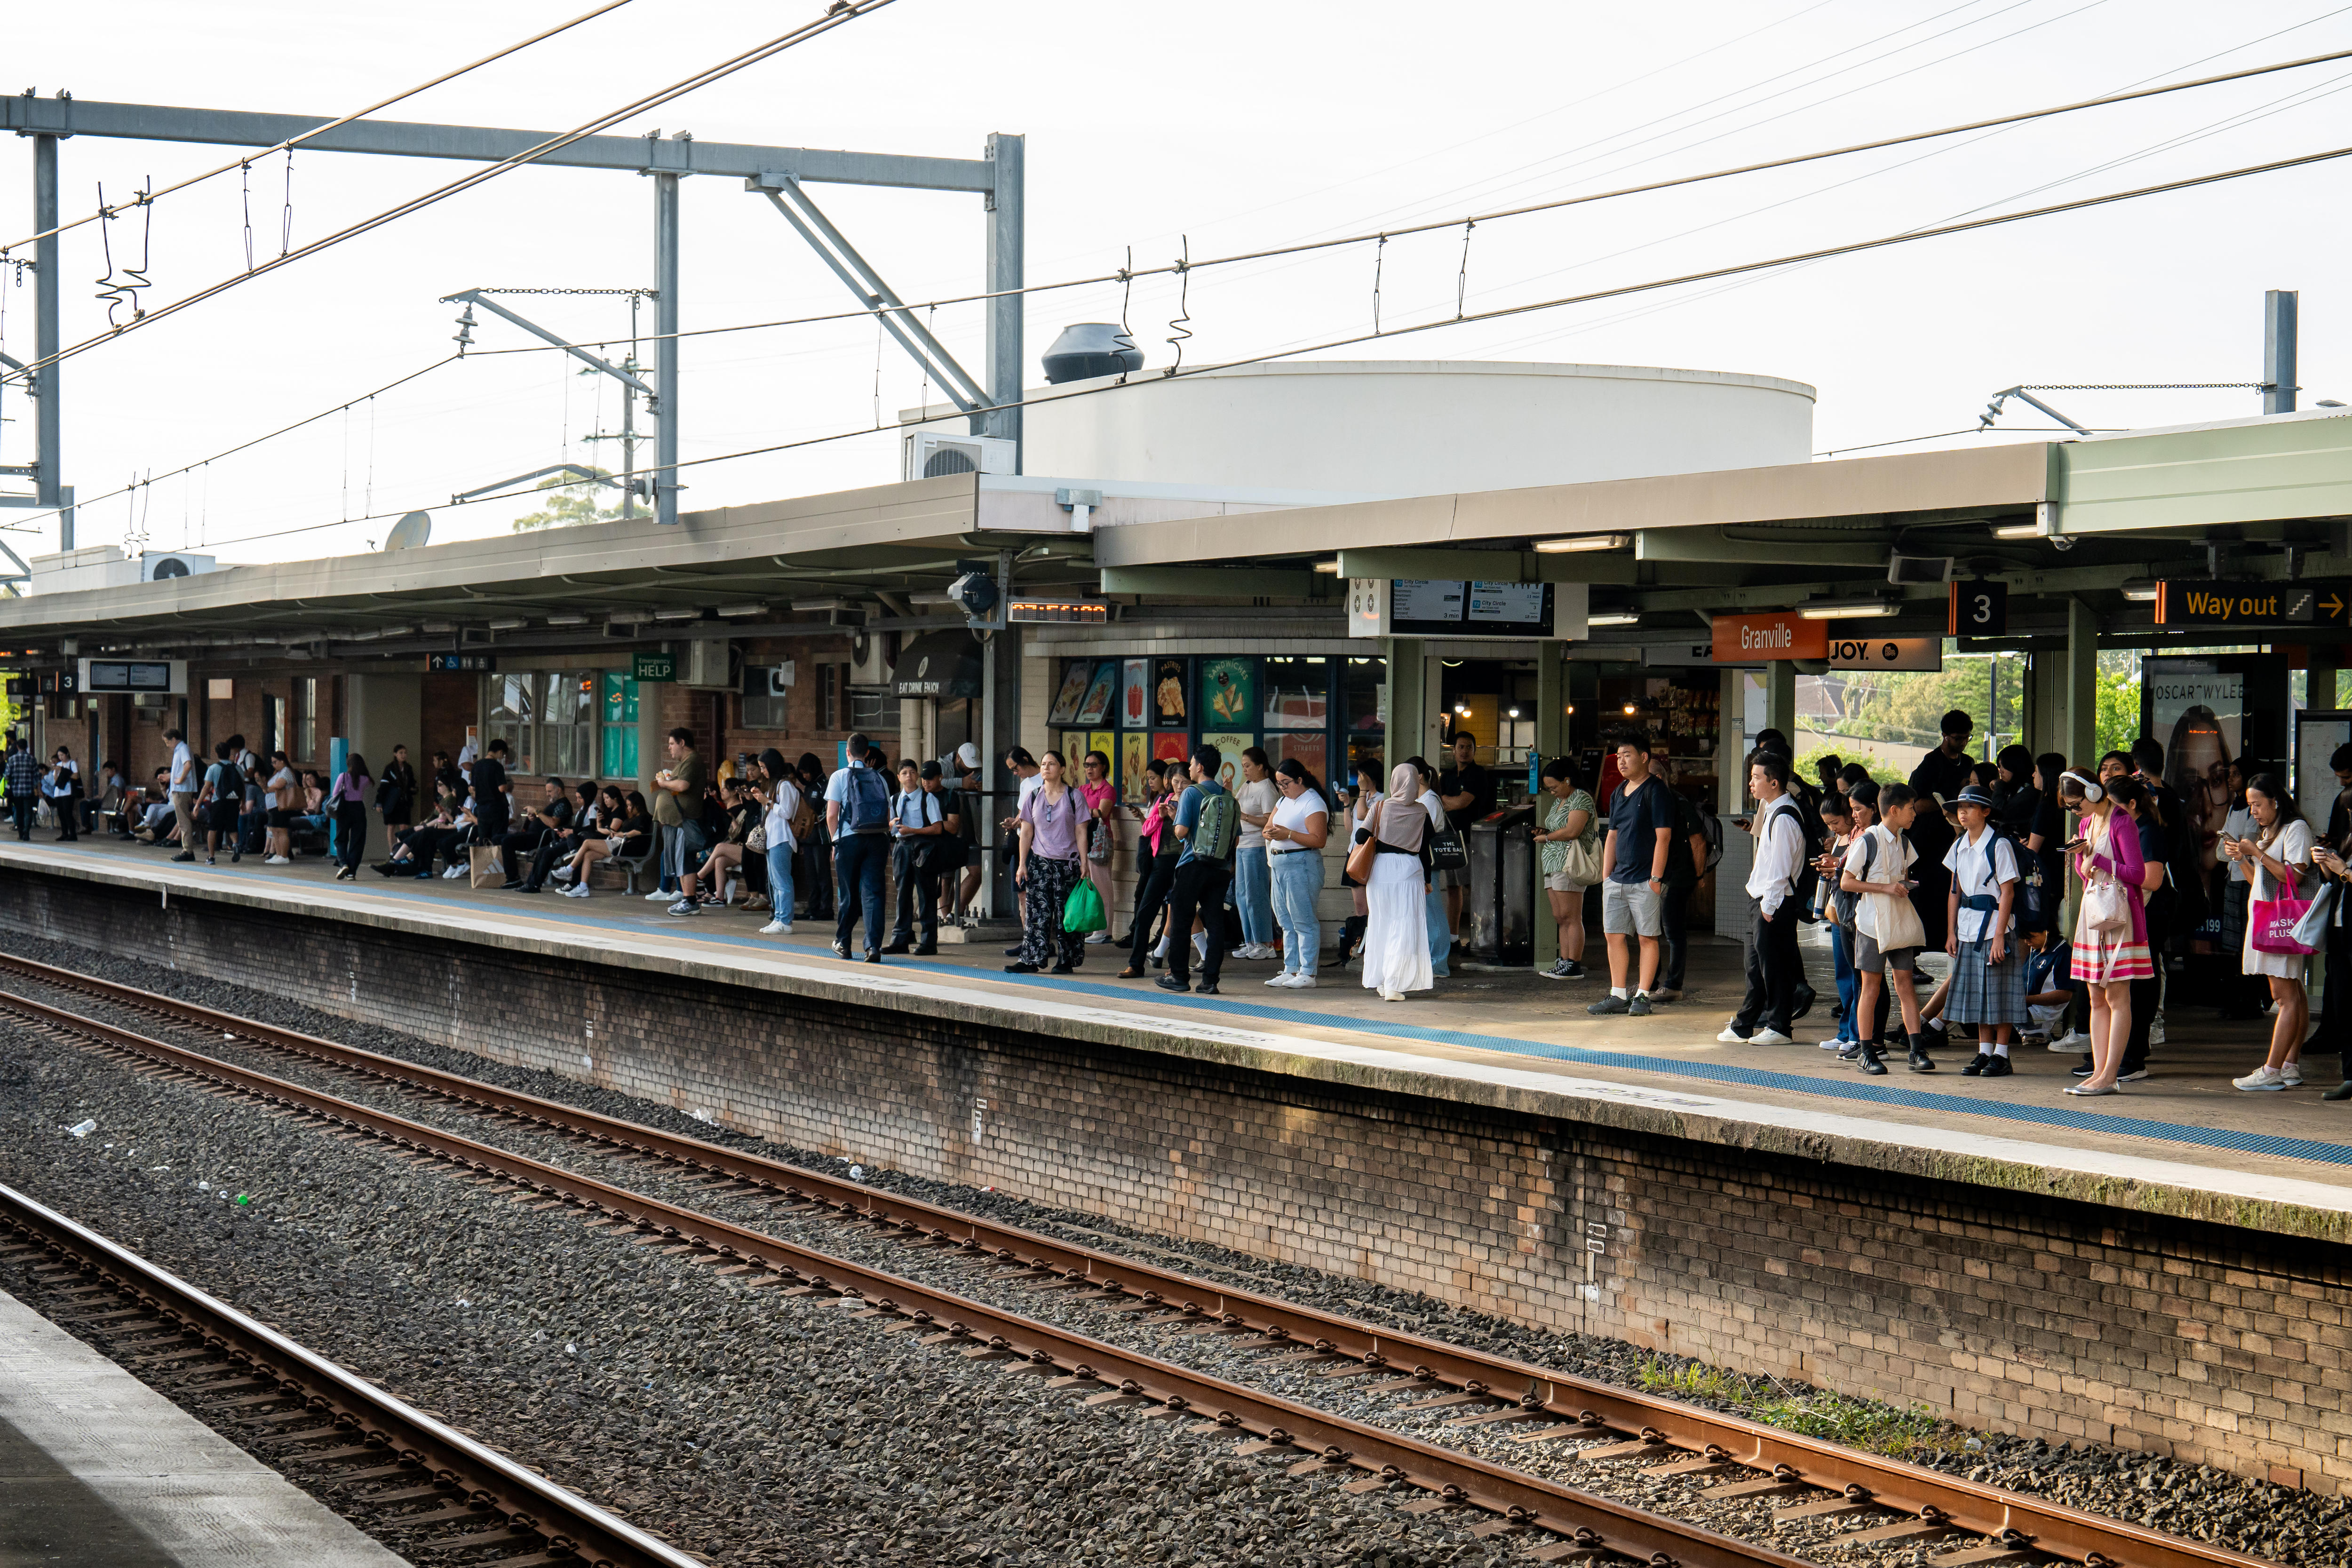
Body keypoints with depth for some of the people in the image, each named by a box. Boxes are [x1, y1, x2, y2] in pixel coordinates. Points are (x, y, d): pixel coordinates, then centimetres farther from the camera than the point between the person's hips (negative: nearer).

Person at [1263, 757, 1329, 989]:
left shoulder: (1313, 803, -11)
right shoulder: (1285, 801, 18)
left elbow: (1319, 840, -19)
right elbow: (1268, 827, 19)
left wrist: (1288, 834, -21)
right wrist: (1271, 832, -5)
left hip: (1301, 864, -10)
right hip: (1279, 864, 10)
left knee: (1303, 921, -7)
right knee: (1286, 921, 10)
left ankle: (1307, 974, -6)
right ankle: (1291, 971, 14)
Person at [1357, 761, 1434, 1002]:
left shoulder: (1381, 807, -4)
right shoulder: (1422, 813, -2)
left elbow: (1361, 836, -8)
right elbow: (1425, 850, 3)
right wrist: (1427, 880, 13)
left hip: (1380, 869, 1)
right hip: (1409, 871, -1)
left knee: (1380, 925, 12)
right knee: (1405, 928, -1)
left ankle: (1380, 982, 18)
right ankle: (1395, 984, -12)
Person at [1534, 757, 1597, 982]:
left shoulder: (1581, 799, -7)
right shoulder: (1558, 802, 22)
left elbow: (1572, 832, -17)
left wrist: (1545, 837, -6)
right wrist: (1543, 832, 7)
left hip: (1569, 863, -10)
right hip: (1553, 864, 10)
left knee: (1570, 917, -10)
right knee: (1560, 919, 6)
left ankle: (1574, 966, -10)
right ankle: (1564, 963, 6)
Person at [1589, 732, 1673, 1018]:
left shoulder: (1656, 791, -7)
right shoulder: (1619, 793, 16)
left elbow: (1663, 837, -12)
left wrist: (1656, 878, -16)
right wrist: (1607, 876, 14)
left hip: (1645, 881, -8)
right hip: (1617, 880, 8)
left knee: (1647, 938, -1)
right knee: (1615, 937, 6)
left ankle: (1643, 995, 3)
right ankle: (1618, 996, 12)